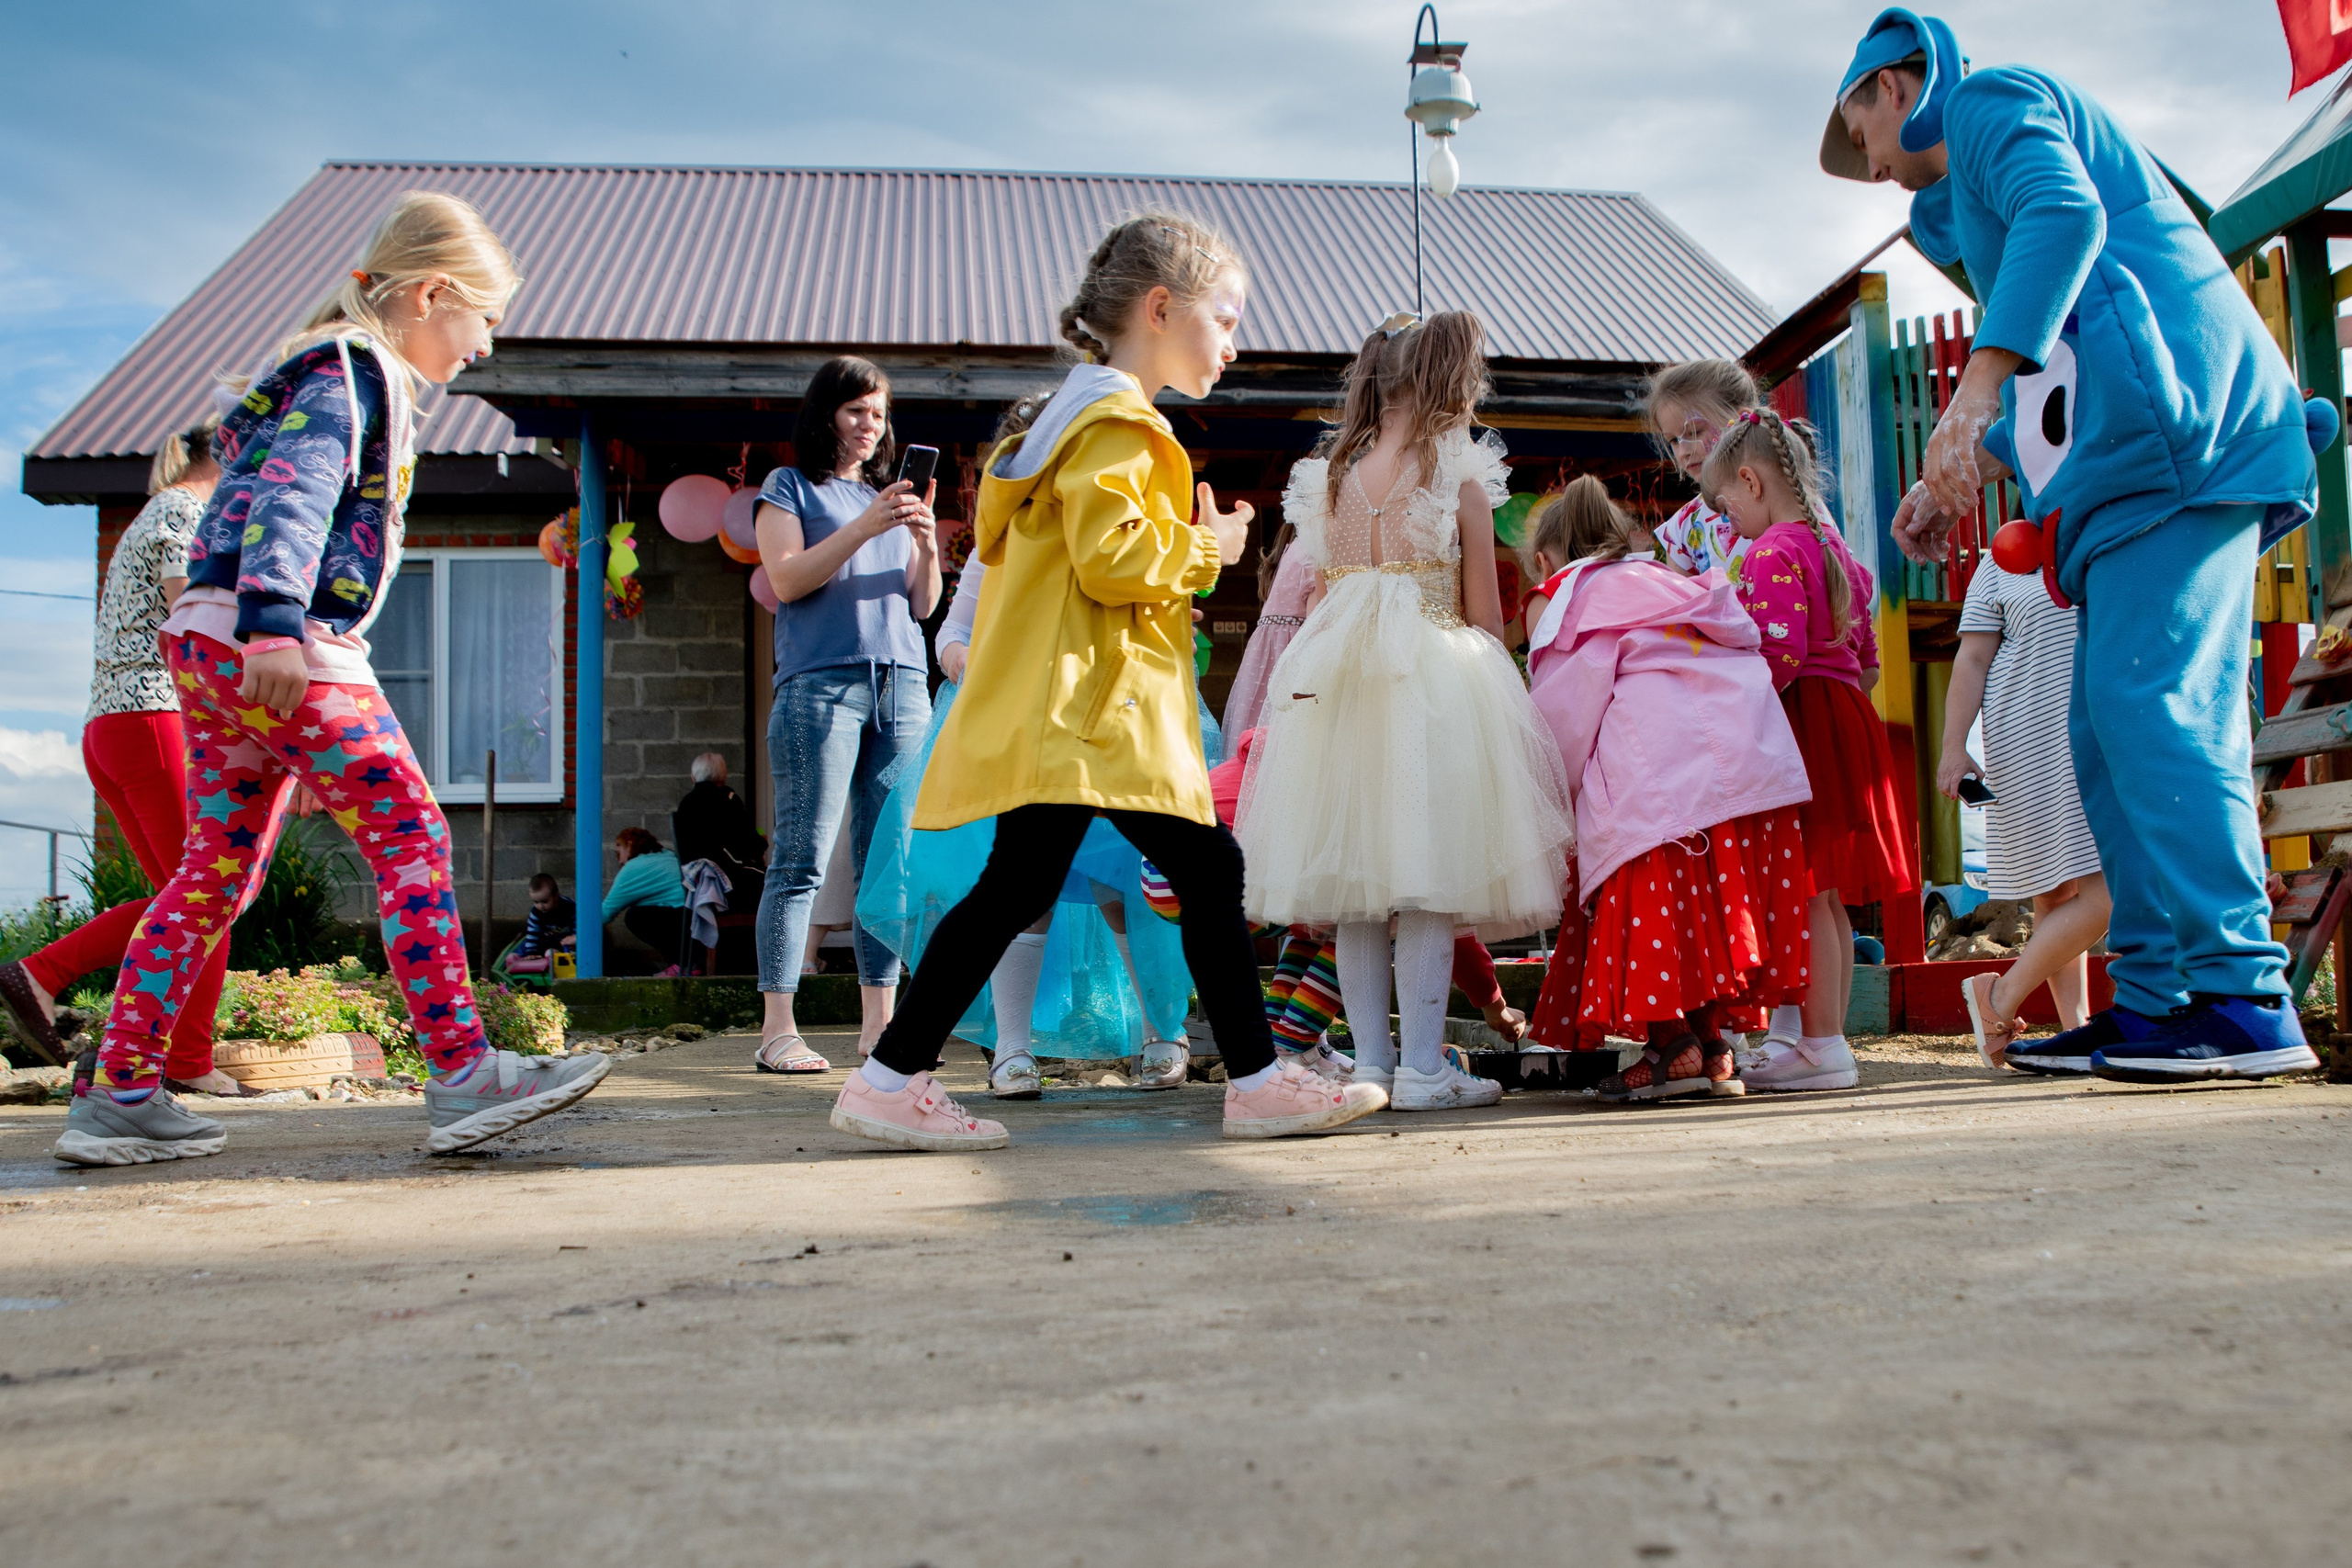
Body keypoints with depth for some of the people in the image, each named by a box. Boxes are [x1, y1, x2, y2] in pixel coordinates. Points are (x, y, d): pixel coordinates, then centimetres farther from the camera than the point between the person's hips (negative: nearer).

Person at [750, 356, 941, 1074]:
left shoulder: (892, 495, 23)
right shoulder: (790, 487, 11)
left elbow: (923, 605, 16)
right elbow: (786, 579, -4)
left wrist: (927, 546, -3)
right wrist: (864, 528, -12)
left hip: (902, 684, 5)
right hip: (821, 683, -5)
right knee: (802, 859, -8)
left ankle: (878, 1025, 4)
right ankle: (778, 1028, -6)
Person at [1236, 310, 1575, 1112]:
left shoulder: (1330, 480, 9)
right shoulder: (1461, 481, -2)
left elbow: (1318, 605, 12)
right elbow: (1484, 617, 0)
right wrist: (1490, 691, 14)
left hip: (1337, 686, 4)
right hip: (1437, 683, -4)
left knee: (1357, 895, 8)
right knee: (1429, 881, -1)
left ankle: (1371, 1060, 10)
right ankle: (1422, 1067, -1)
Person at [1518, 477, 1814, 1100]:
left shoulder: (1559, 596, 15)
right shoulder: (1671, 582, 32)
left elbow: (1559, 713, 9)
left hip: (1655, 753, -6)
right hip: (1750, 741, 6)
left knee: (1647, 893, 1)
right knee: (1711, 895, 11)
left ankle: (1673, 1046, -5)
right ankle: (1712, 1046, 10)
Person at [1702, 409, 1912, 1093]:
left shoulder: (1773, 552, -11)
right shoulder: (1833, 546, 19)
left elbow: (1780, 653, -22)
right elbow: (1867, 659, 21)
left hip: (1802, 722, -10)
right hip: (1846, 721, 10)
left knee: (1802, 893, -8)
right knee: (1828, 896, 12)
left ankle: (1822, 1046, -7)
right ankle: (1828, 1040, 17)